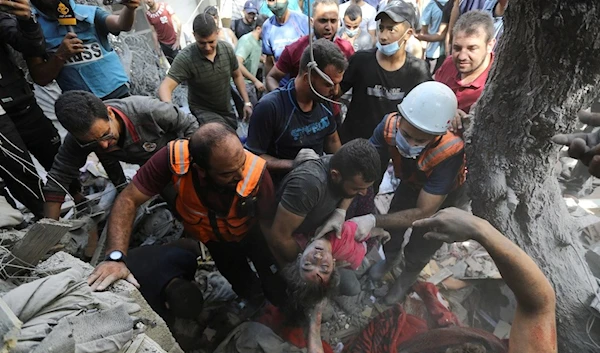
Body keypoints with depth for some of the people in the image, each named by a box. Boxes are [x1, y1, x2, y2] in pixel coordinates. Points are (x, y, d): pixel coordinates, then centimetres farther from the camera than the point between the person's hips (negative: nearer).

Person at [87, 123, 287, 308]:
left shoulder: (256, 172, -37)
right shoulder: (175, 158, -36)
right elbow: (129, 200, -29)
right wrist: (116, 257, -40)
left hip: (250, 233, 0)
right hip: (207, 238, 1)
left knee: (279, 293, 10)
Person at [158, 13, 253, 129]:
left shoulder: (227, 49, -10)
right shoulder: (185, 58, -24)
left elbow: (237, 75, 6)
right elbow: (165, 87, -30)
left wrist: (247, 102, 1)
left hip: (227, 110, 5)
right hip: (203, 111, -5)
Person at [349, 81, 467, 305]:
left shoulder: (450, 152, -43)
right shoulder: (390, 125, -36)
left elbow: (424, 212, -37)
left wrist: (374, 221, -46)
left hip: (445, 196, -3)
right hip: (411, 184, 3)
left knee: (418, 250, 10)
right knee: (392, 230, 16)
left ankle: (408, 277, 47)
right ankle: (391, 258, 54)